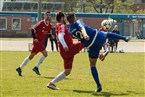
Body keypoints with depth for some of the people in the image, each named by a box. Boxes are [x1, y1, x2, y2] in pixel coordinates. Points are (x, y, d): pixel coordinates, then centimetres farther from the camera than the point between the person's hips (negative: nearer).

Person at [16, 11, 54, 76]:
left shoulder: (49, 25, 9)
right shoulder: (41, 23, -13)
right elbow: (33, 29, -9)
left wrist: (50, 35, -1)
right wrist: (34, 38, -15)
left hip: (41, 42, 8)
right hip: (37, 41, -8)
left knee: (31, 56, 10)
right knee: (45, 54, -17)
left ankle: (20, 68, 16)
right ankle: (36, 67, -9)